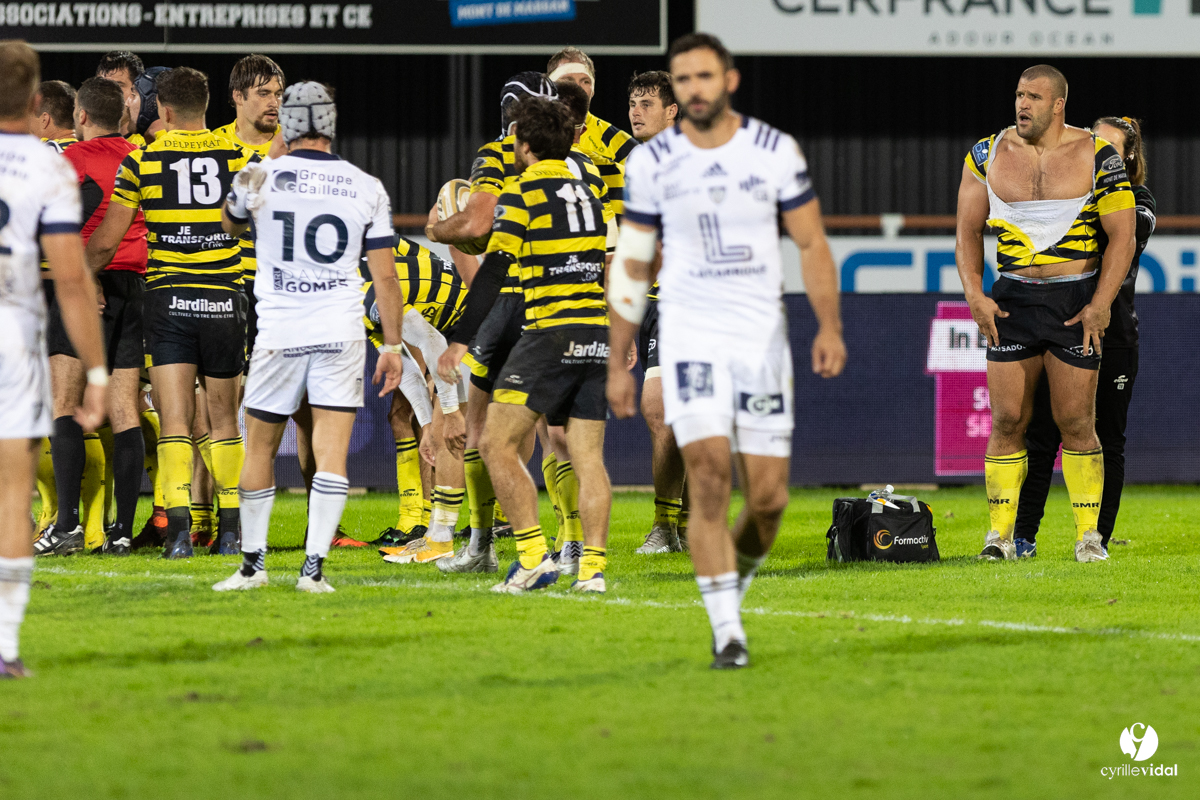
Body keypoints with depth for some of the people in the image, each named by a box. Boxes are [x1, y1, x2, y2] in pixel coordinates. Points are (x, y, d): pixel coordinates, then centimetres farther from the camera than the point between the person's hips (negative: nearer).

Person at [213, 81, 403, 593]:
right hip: (341, 333, 1)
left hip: (279, 333, -1)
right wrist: (392, 344, 9)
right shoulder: (366, 189, 1)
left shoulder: (261, 178, -2)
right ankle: (314, 567, -9)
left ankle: (252, 564, 19)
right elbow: (384, 275, 2)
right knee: (332, 451, -1)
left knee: (260, 449, 12)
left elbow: (230, 224, 21)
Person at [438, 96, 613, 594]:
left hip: (550, 335, -7)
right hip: (597, 336, 7)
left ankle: (534, 555, -11)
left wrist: (460, 342, -10)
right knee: (587, 456, 7)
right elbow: (611, 266, 21)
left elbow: (493, 272, -10)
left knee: (498, 444, -3)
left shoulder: (522, 192, -5)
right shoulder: (587, 192, 16)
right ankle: (593, 567, 0)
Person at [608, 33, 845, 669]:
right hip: (690, 337, -1)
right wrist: (617, 364, 8)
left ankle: (736, 578, 30)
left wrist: (829, 326, -8)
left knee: (768, 498, -1)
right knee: (709, 479, -14)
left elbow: (811, 244, 6)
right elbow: (630, 264, 9)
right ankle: (727, 631, -10)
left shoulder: (776, 152, 0)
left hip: (762, 337, 1)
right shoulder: (652, 162, 1)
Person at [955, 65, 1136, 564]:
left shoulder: (1097, 157, -2)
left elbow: (1122, 235, -2)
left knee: (1076, 423, -1)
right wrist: (974, 294, -3)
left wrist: (1100, 306, -11)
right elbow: (968, 229, 10)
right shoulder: (989, 154, 6)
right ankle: (1001, 533, 5)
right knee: (1007, 419, -1)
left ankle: (1088, 534, 8)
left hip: (1076, 301, -2)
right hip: (1011, 299, 2)